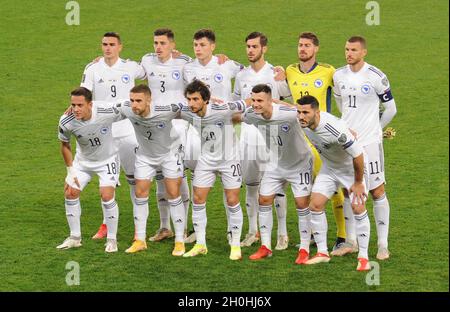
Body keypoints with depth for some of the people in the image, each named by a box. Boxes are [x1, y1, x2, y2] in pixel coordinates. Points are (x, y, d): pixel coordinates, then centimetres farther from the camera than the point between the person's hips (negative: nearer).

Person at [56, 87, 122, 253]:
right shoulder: (66, 122, -25)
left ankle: (112, 239, 1)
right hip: (83, 161, 3)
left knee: (107, 196, -16)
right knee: (70, 193, 1)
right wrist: (71, 171, -3)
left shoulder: (108, 112, -33)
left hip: (107, 160, -3)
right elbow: (65, 145, -4)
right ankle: (75, 238, 19)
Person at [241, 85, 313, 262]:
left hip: (299, 163, -5)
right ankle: (265, 247, 15)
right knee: (264, 200, 3)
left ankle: (304, 250, 5)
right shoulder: (251, 115, -15)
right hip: (275, 165, 5)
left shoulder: (288, 114, -34)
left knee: (302, 204, -7)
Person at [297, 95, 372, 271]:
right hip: (329, 167, 6)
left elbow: (358, 154, -31)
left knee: (358, 208, -13)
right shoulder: (304, 123, -20)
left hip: (352, 167, -6)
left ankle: (363, 257, -2)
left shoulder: (333, 128, -39)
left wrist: (358, 183, -21)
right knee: (315, 204, -4)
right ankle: (322, 253, 7)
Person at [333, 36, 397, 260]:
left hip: (369, 141, -5)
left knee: (377, 192, -4)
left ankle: (383, 244, 1)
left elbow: (391, 109, 0)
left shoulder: (376, 77, -10)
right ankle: (350, 241, 18)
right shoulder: (339, 76, 4)